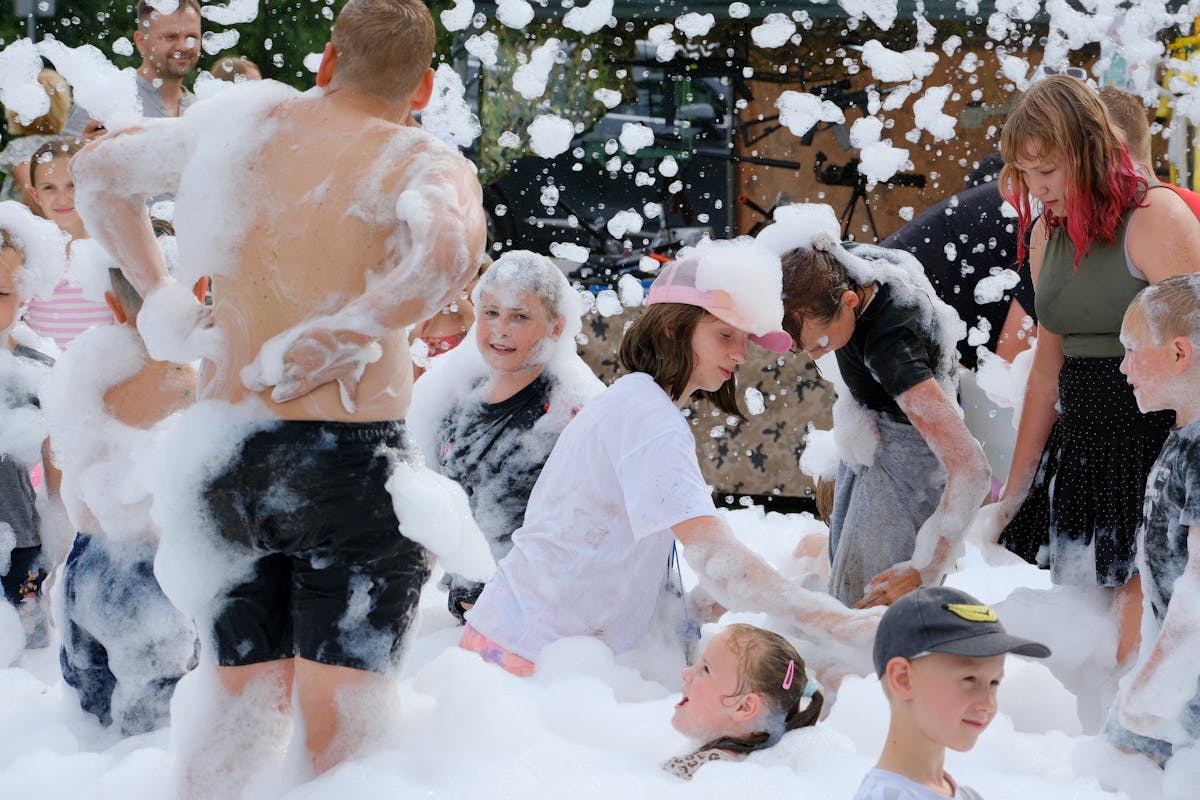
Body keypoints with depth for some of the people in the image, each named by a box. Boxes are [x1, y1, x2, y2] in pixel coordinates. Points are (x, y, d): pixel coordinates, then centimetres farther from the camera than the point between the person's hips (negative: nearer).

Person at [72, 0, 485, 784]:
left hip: (226, 454, 5)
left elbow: (99, 169, 22)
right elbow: (450, 250, -29)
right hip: (347, 456, -5)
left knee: (243, 710, 20)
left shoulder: (246, 119, 9)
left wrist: (159, 295, 18)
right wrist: (335, 339, -19)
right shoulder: (421, 162, -6)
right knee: (339, 732, 1)